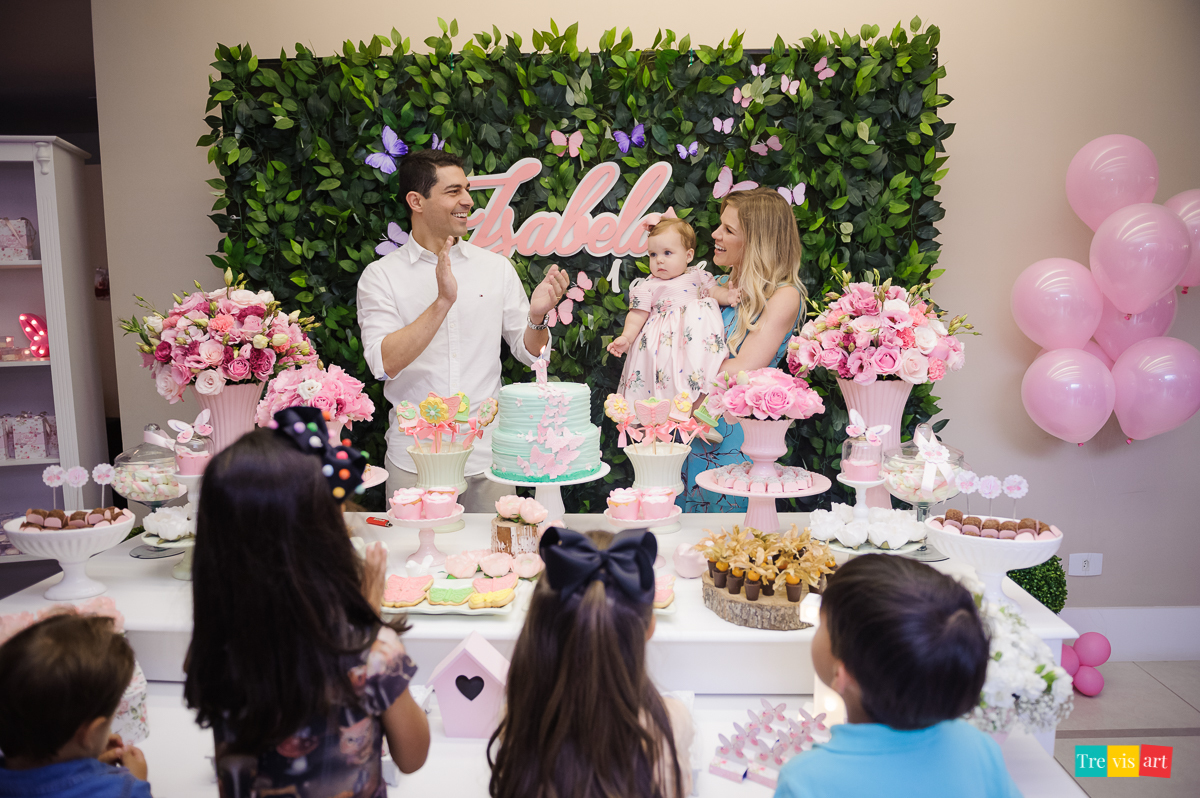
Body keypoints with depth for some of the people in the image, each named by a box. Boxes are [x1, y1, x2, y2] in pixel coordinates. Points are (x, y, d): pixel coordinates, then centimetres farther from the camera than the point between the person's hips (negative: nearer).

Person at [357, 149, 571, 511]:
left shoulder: (496, 267, 5)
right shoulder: (380, 275, -1)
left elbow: (530, 352, 9)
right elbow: (384, 364, -15)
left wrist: (537, 317, -12)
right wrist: (442, 302, -23)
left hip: (487, 454, 2)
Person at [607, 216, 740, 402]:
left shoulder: (699, 276, 12)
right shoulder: (647, 286, 5)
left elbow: (714, 291, 11)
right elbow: (638, 315, 3)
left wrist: (727, 296, -11)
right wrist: (626, 338, -7)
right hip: (662, 341, -2)